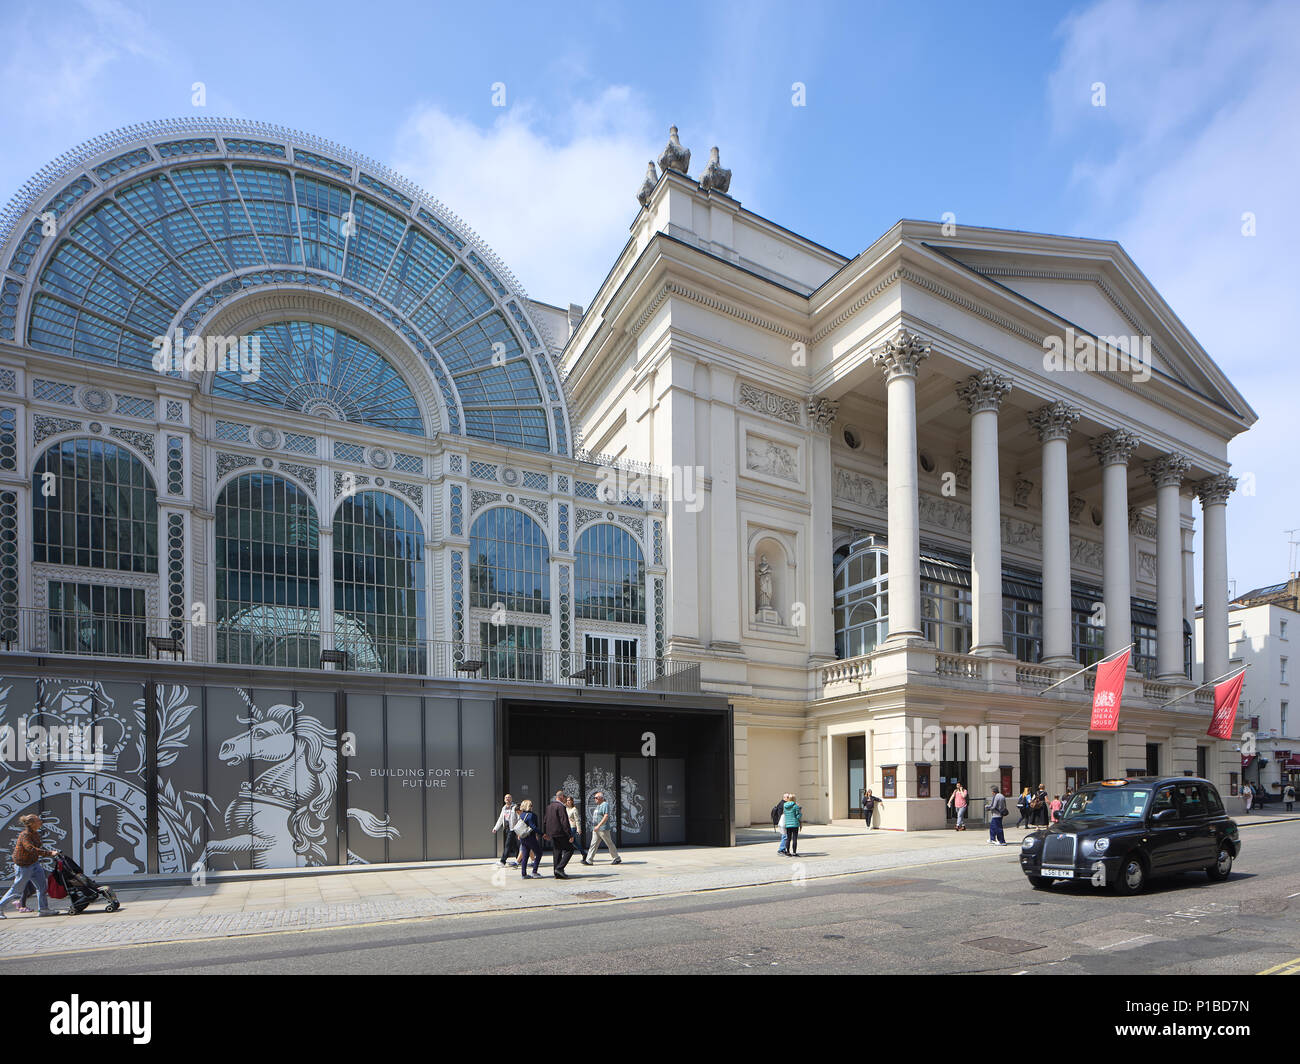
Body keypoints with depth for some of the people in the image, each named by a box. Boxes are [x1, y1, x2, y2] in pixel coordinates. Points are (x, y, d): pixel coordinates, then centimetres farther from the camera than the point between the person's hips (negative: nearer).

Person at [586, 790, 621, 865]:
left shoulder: (605, 805, -13)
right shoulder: (598, 805, 17)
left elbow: (606, 816, -22)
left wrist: (598, 826, -27)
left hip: (603, 829, -9)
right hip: (596, 829, 9)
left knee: (610, 844, 1)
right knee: (594, 844, 2)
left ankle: (618, 859, 12)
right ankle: (589, 860, 0)